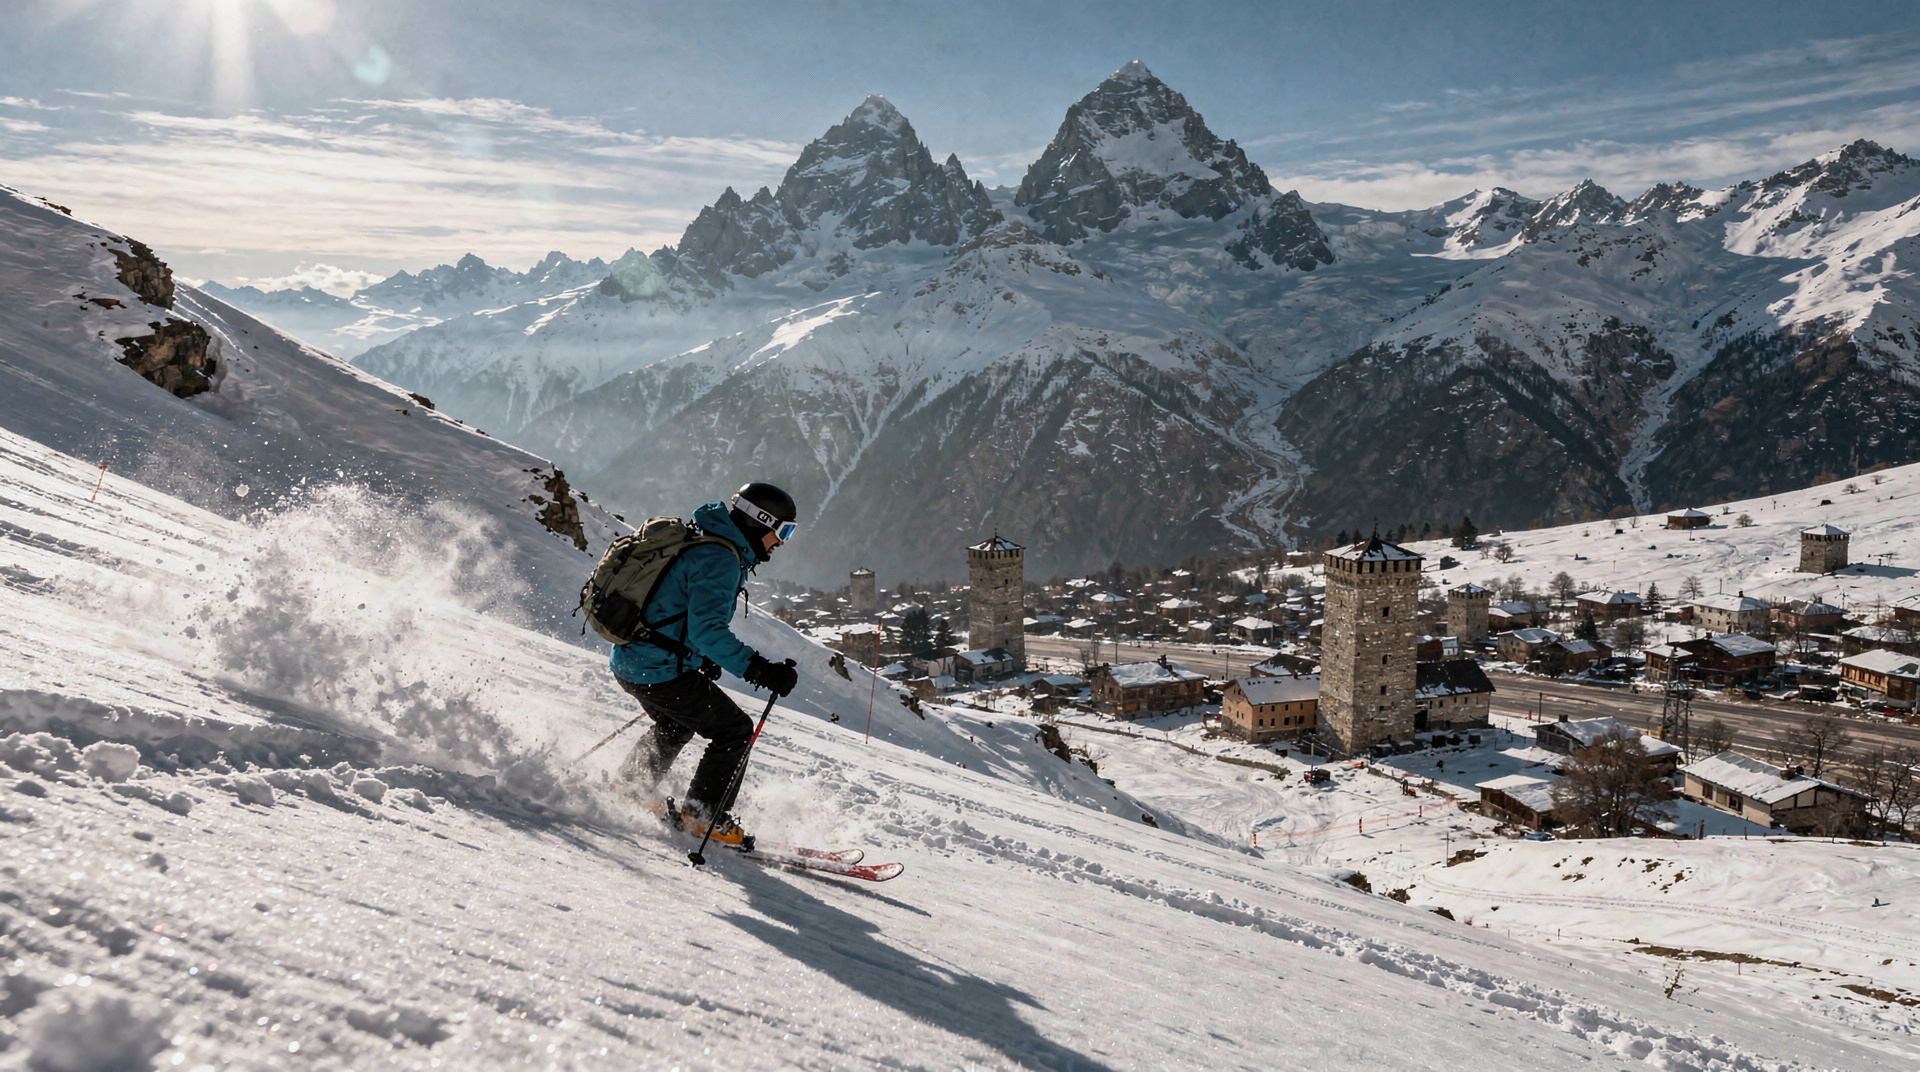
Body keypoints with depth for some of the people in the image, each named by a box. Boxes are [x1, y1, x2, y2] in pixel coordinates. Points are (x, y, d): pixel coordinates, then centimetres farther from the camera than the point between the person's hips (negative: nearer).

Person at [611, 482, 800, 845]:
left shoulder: (704, 545, 14)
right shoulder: (721, 559, -19)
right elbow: (707, 628, -28)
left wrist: (704, 658, 27)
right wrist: (759, 669, -31)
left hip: (631, 661, 10)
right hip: (661, 671, -10)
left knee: (675, 725, 33)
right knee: (735, 729, -1)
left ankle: (629, 791, 42)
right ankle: (703, 815, 4)